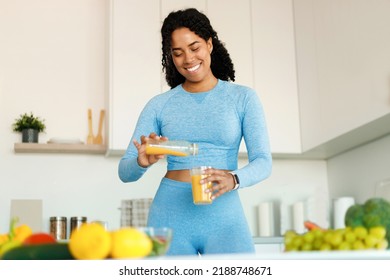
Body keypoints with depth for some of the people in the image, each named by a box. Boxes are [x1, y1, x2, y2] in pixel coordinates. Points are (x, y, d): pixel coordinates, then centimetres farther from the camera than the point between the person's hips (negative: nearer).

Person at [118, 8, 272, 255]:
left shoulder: (243, 98, 4)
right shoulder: (159, 105, 8)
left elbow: (263, 162, -2)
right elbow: (125, 172, 6)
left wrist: (234, 179, -23)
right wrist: (142, 162, -17)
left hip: (224, 217, -1)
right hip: (170, 217, 1)